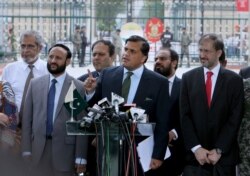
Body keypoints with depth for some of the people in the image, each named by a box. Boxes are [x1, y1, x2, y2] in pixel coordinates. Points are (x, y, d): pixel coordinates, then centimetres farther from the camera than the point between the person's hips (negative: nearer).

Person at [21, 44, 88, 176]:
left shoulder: (78, 87, -3)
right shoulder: (35, 84, 8)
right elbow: (27, 118, 8)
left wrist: (80, 157, -6)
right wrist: (26, 149, 2)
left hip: (65, 149, -3)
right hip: (38, 148, 3)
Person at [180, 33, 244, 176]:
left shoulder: (234, 80, 2)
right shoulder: (188, 78, 7)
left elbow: (235, 118, -3)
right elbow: (185, 116, 2)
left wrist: (218, 150, -10)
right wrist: (196, 148, -8)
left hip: (224, 155, -1)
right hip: (195, 154, 1)